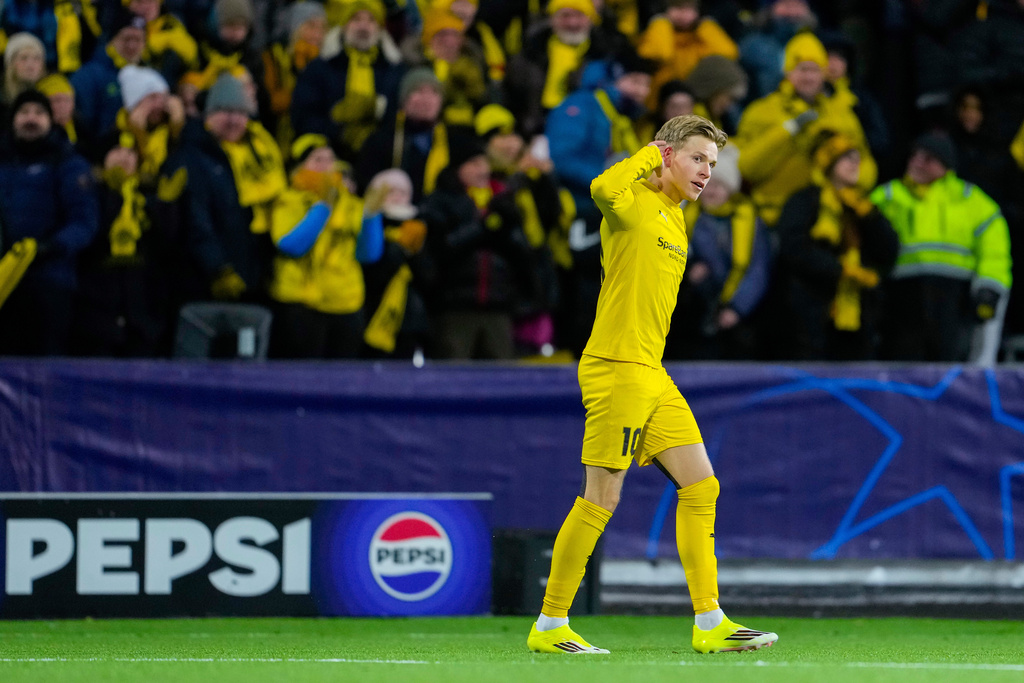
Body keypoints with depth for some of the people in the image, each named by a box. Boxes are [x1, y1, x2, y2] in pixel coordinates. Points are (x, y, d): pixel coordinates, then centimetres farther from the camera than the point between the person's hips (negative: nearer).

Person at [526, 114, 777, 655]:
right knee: (600, 501, -5)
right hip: (615, 367, -9)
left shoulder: (675, 219, 18)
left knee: (701, 488, 5)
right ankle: (549, 626, 4)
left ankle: (709, 624, 8)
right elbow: (603, 190, -33)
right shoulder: (633, 201, -10)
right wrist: (651, 153, -20)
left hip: (652, 375, 9)